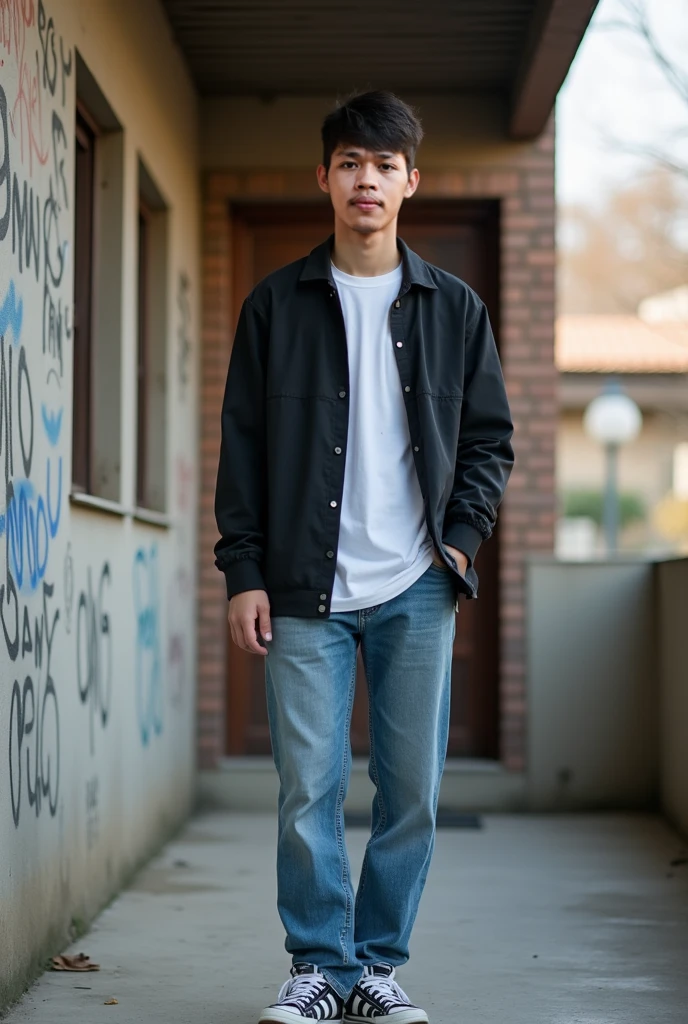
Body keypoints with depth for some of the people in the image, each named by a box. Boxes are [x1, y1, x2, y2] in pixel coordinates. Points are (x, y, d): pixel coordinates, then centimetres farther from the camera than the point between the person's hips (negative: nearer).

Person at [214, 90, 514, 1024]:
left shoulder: (454, 308, 10)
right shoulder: (276, 304, 7)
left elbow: (490, 437, 13)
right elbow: (242, 446, 6)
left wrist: (463, 533, -2)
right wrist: (244, 572, -1)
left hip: (416, 591, 1)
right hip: (306, 591, -1)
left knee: (412, 791, 3)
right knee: (308, 789, -2)